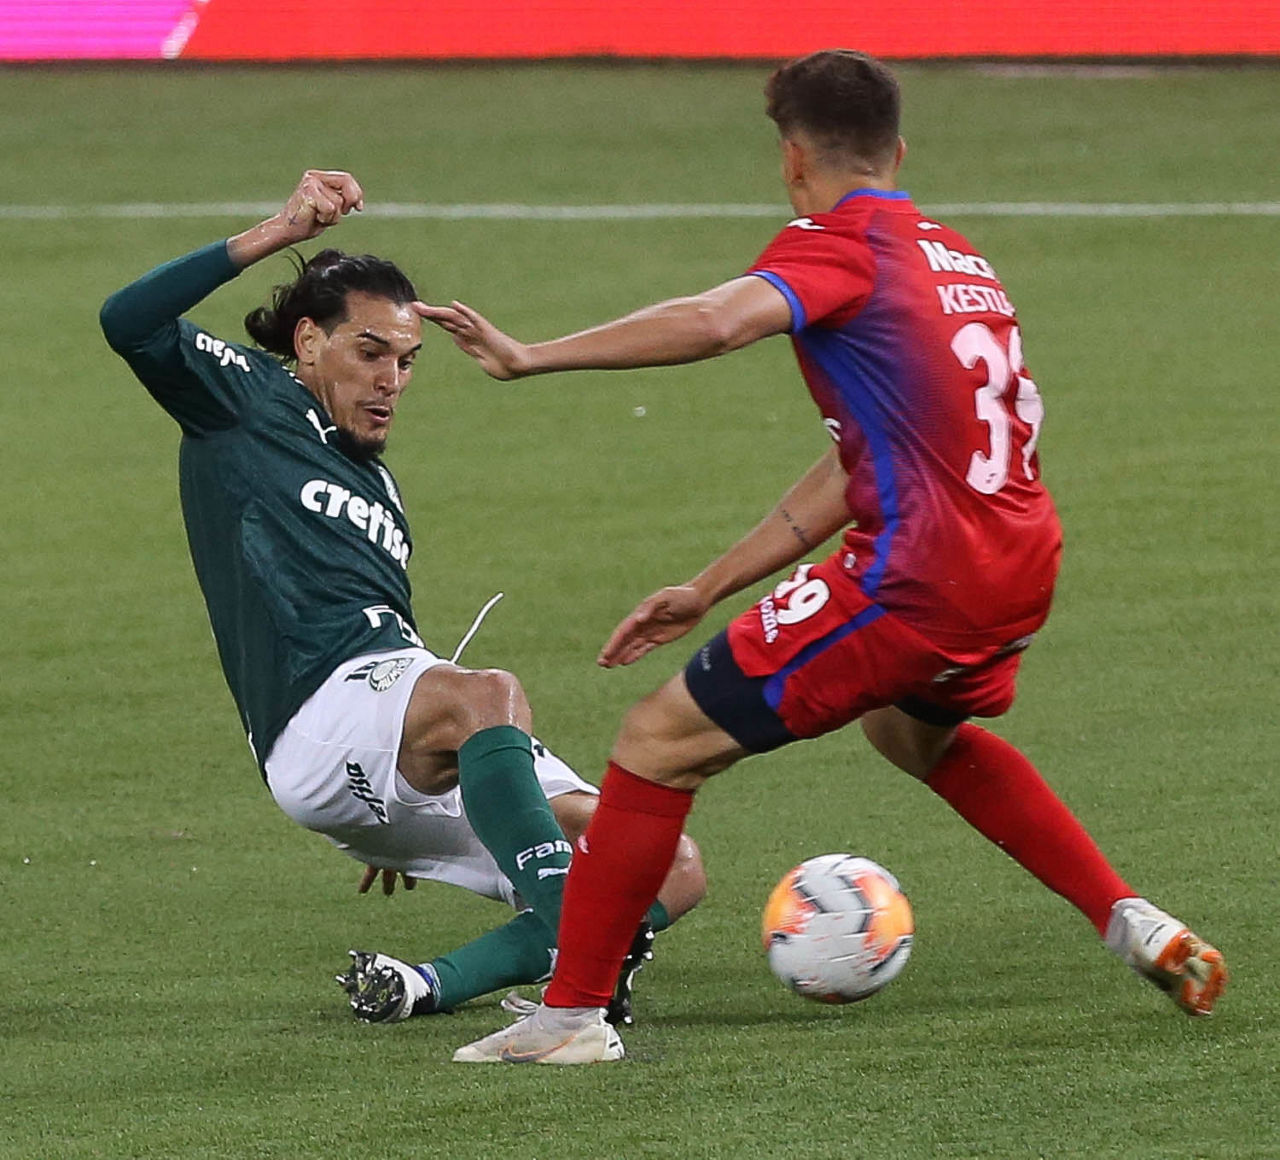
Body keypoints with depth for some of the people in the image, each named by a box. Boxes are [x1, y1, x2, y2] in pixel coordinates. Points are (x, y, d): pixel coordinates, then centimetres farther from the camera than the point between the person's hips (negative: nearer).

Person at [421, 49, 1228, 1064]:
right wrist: (709, 589, 24)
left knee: (660, 741, 0)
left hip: (915, 579, -9)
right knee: (916, 730, 39)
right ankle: (1137, 926, 34)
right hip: (1022, 563, 9)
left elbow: (718, 322, -28)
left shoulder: (839, 246, -5)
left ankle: (572, 1013, 2)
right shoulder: (959, 259, 21)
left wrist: (529, 357, -28)